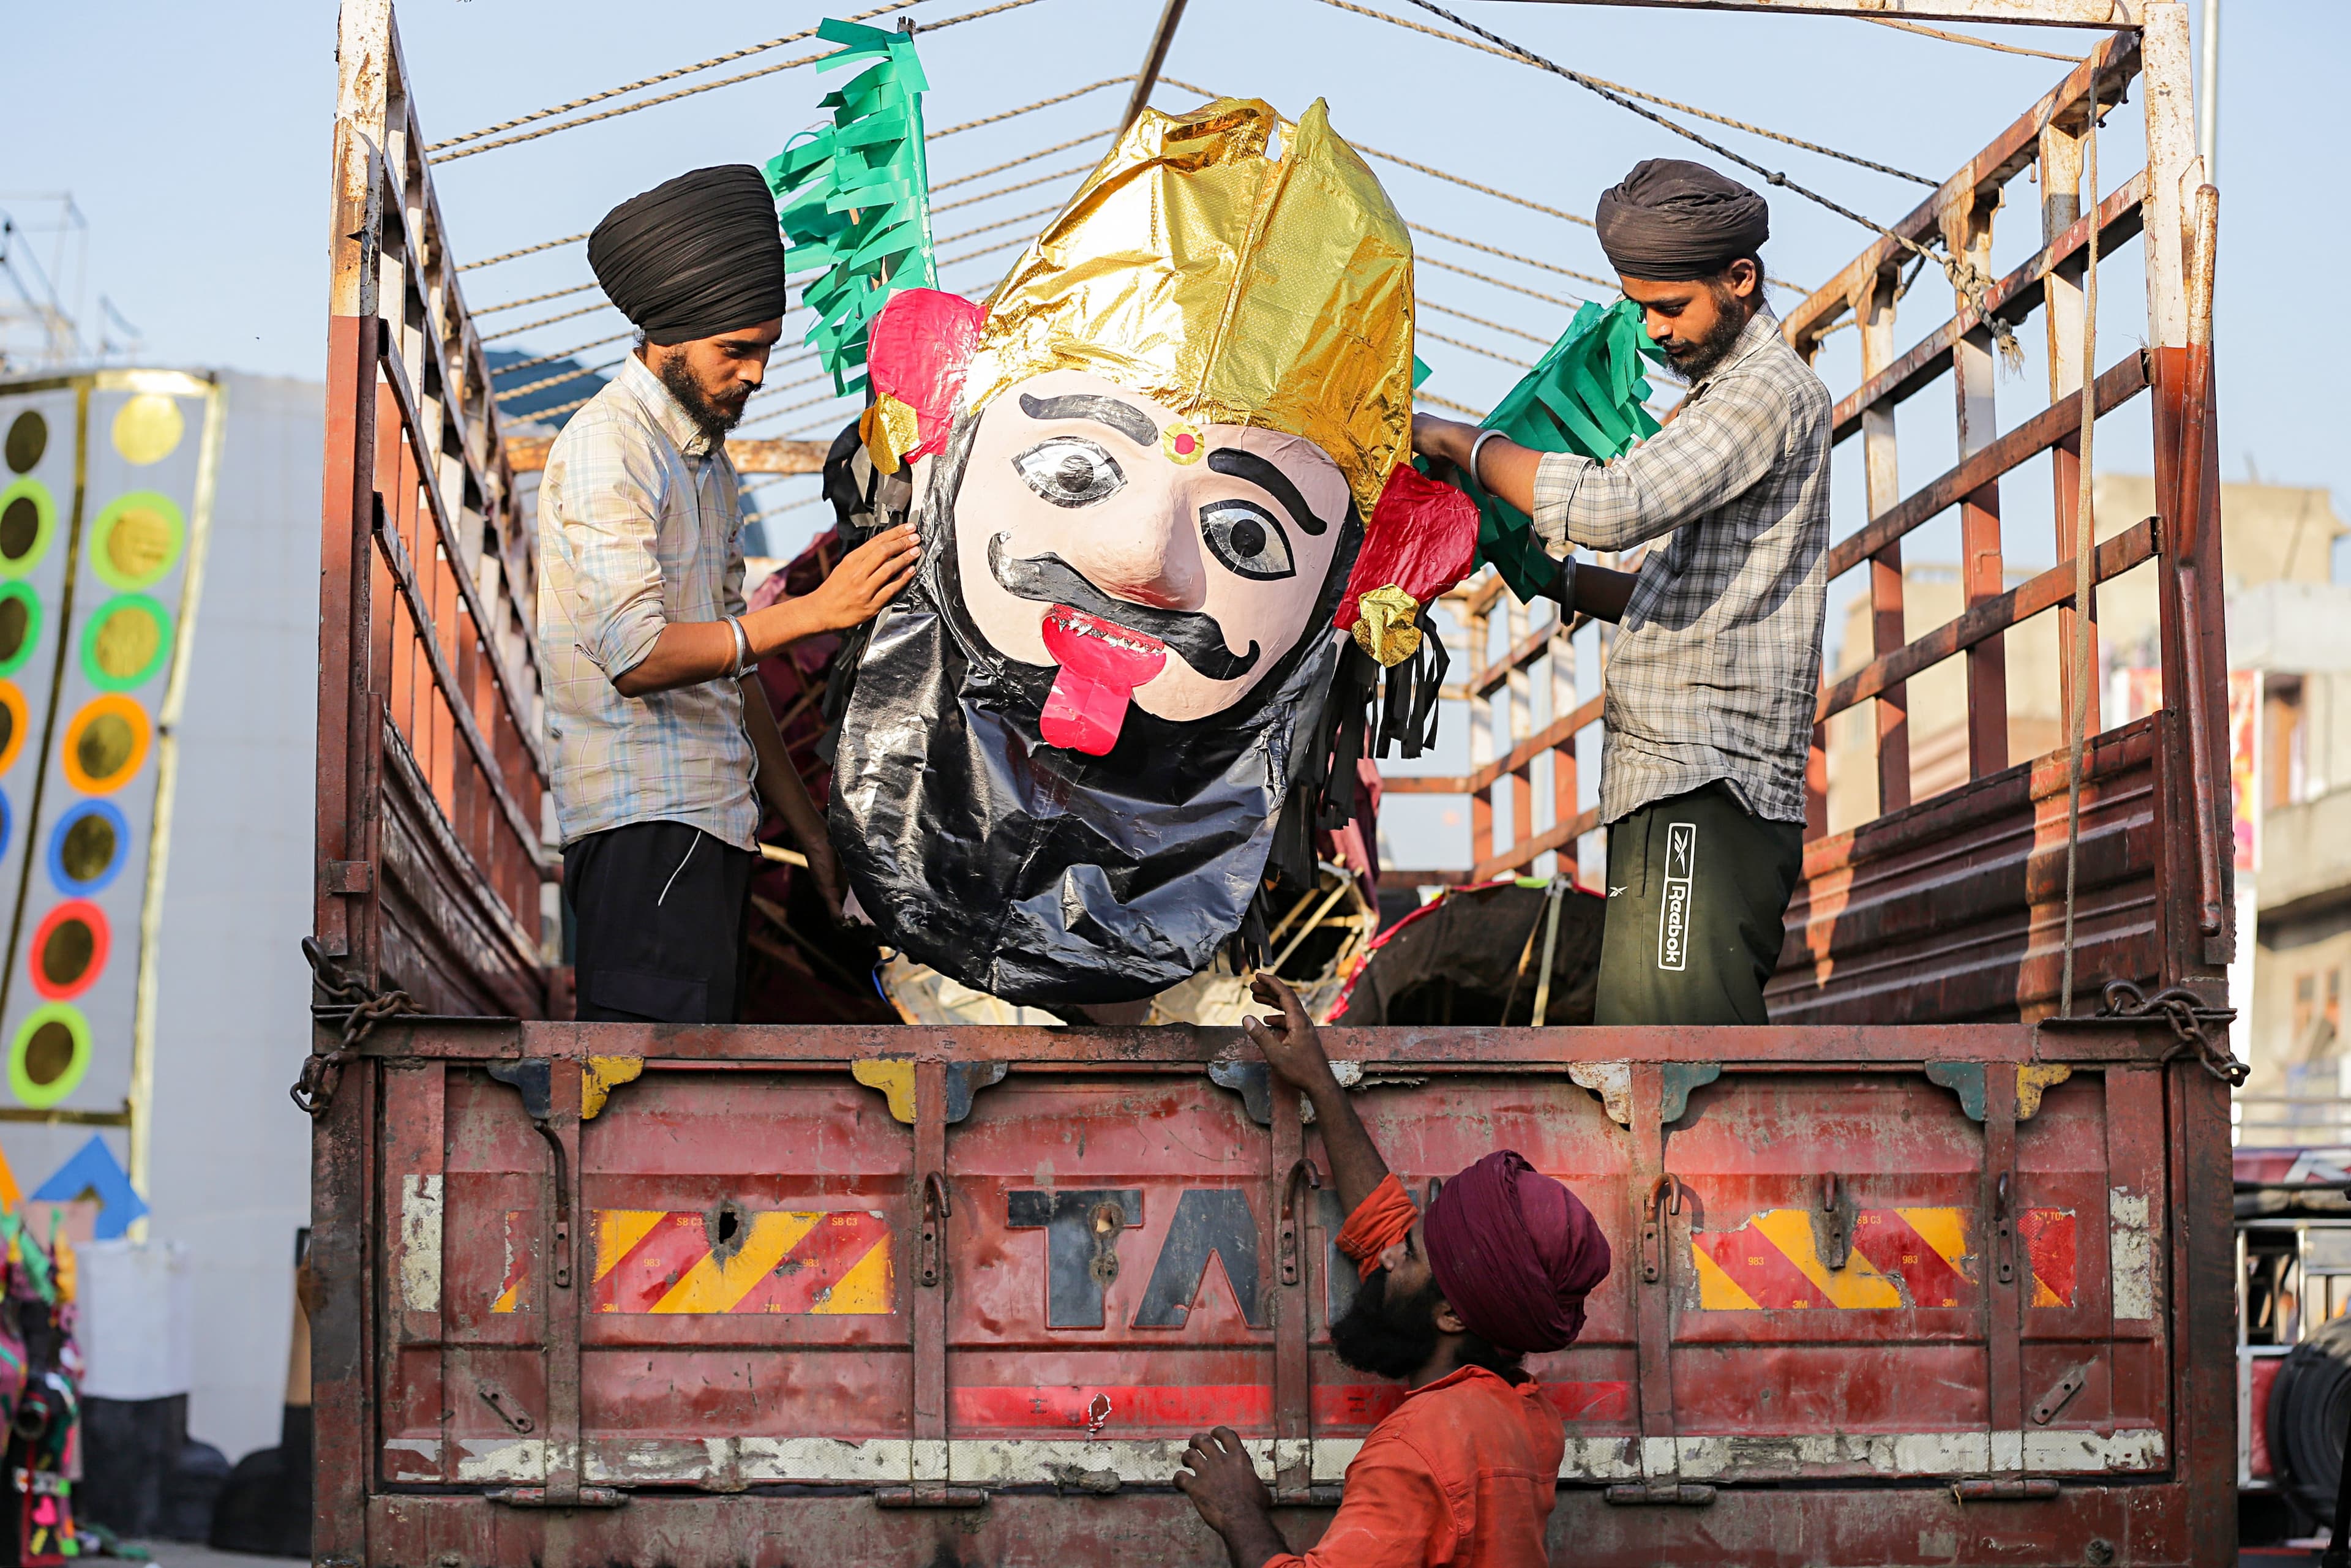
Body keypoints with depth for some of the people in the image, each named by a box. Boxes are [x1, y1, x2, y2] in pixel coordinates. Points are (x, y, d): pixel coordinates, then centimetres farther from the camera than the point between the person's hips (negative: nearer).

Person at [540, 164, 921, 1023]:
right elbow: (639, 656, -18)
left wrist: (808, 828, 22)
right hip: (643, 825, -9)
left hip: (711, 822, 9)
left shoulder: (707, 458, 22)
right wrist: (818, 610, -16)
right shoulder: (606, 447, -8)